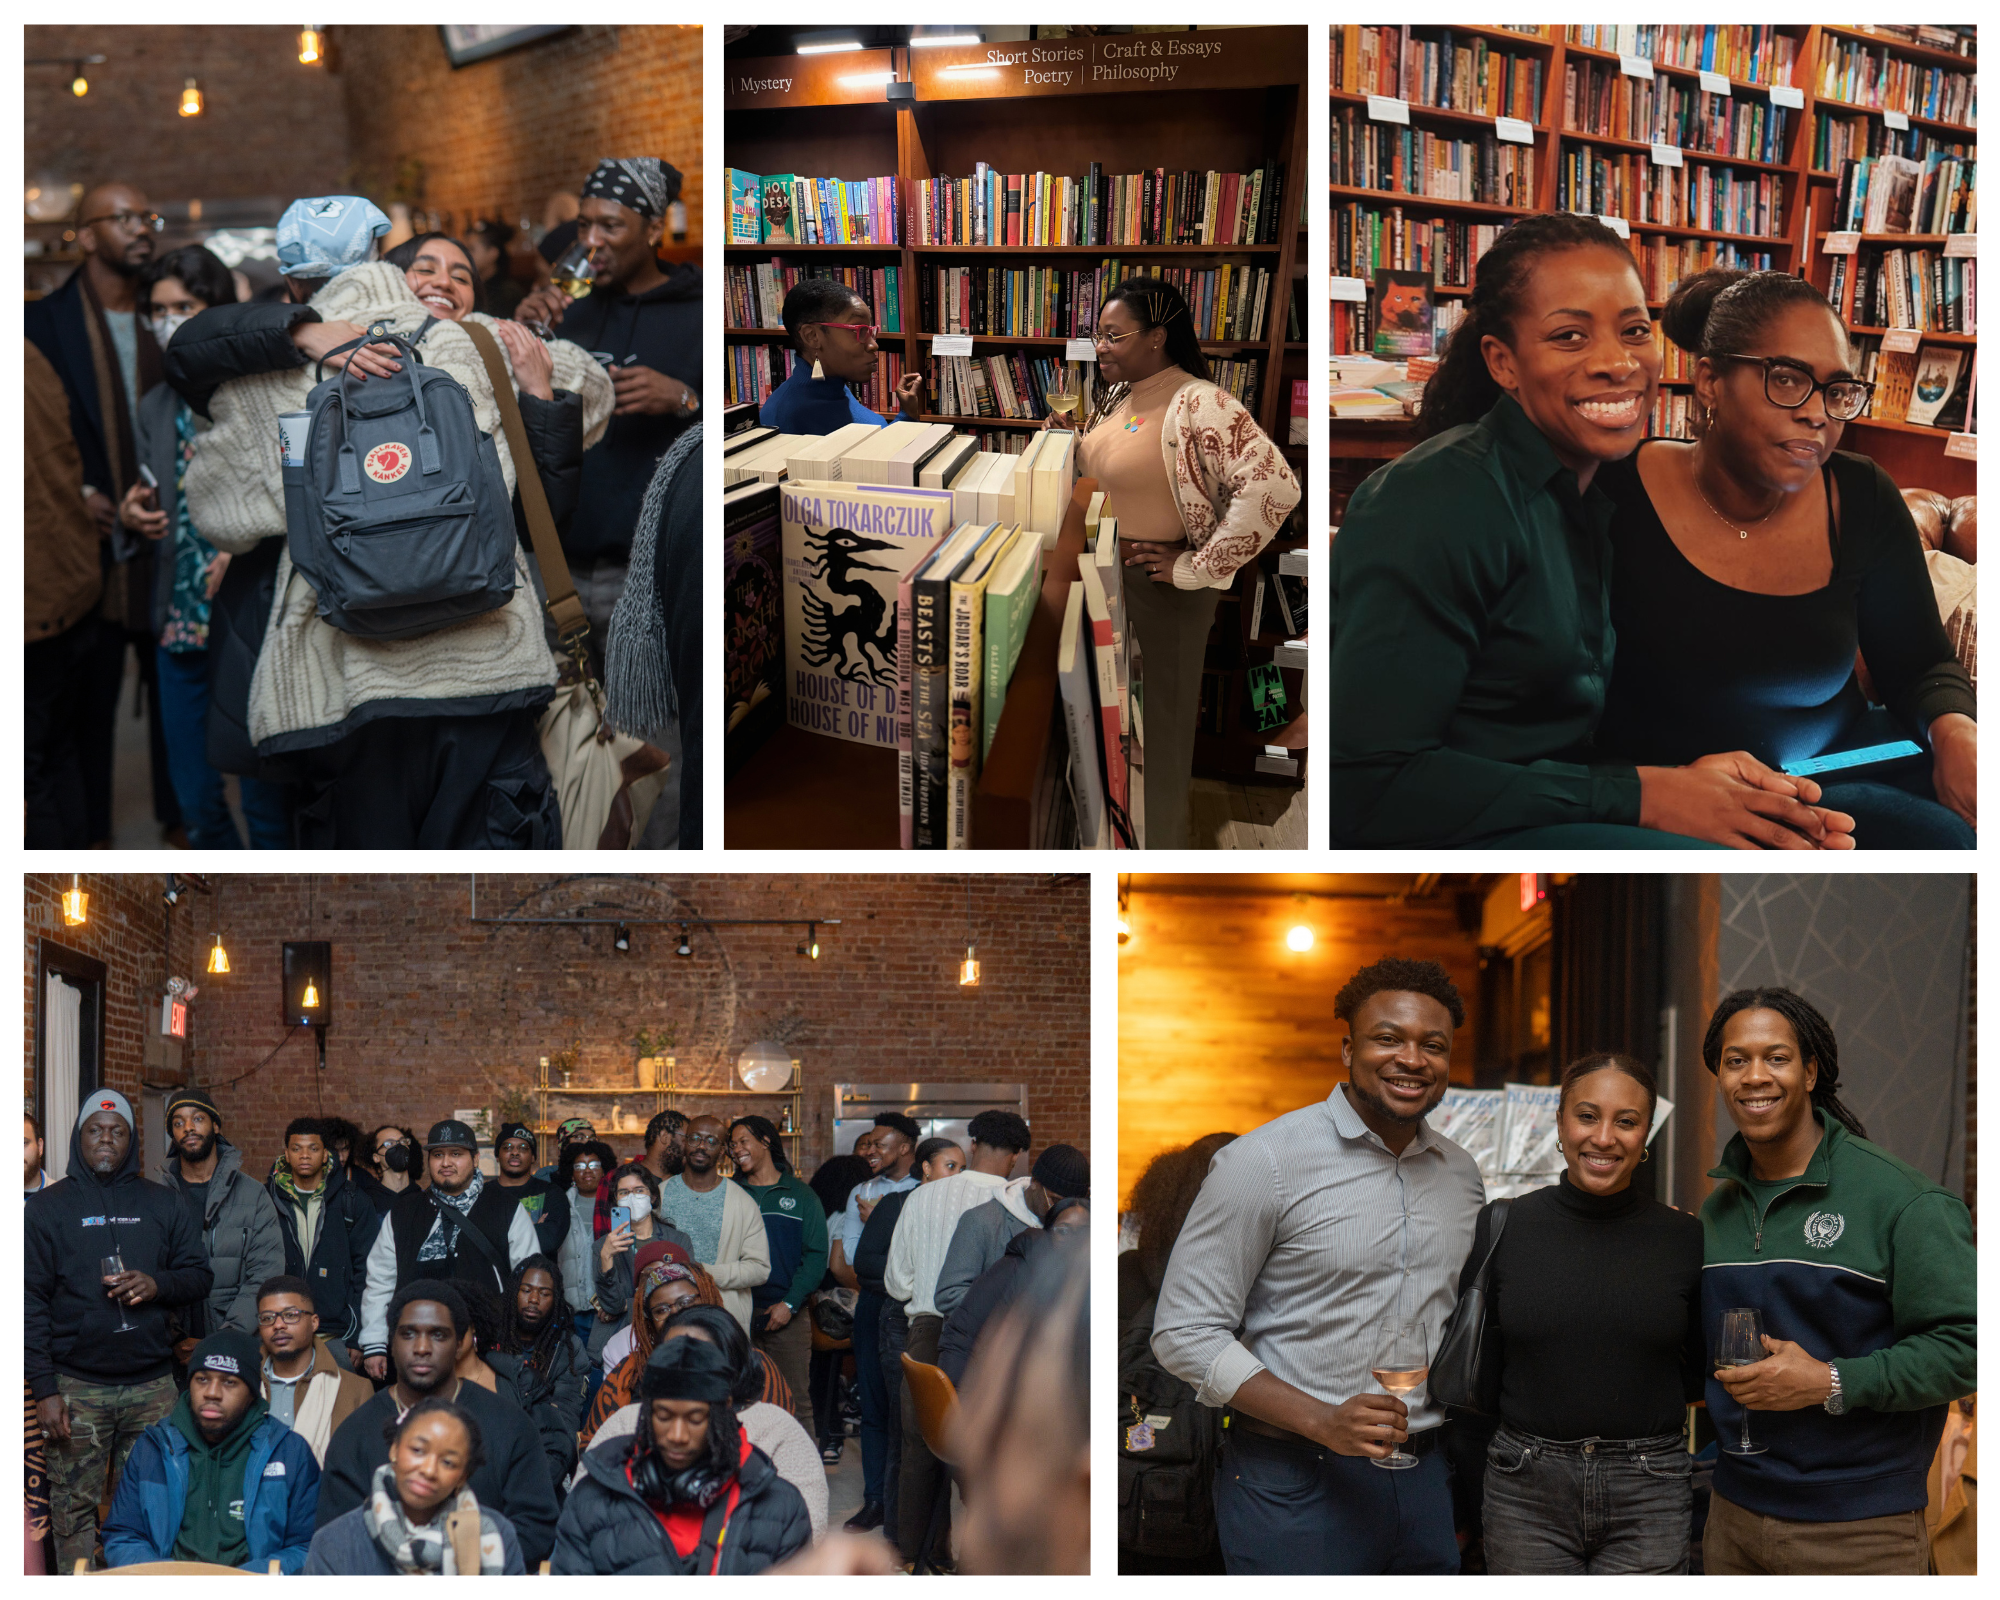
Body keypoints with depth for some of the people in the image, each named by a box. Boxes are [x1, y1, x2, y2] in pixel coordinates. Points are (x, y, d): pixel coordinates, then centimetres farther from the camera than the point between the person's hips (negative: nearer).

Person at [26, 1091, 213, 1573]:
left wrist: (158, 1284, -10)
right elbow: (30, 1302, 1)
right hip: (77, 1388, -2)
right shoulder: (48, 1208, 6)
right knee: (75, 1513, -3)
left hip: (153, 1386, 2)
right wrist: (44, 1388, -8)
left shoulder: (164, 1204, 13)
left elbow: (200, 1277, 13)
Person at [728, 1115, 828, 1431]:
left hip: (788, 1315, -2)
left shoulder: (800, 1195, 7)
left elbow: (816, 1256, 1)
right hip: (737, 1315, 2)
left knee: (795, 1402, -5)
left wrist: (790, 1304, -10)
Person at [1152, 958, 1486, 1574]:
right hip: (1295, 1487, -5)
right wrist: (1321, 1421, -21)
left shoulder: (1461, 1173, 11)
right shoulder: (1264, 1161, -10)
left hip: (1429, 1476, 6)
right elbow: (1185, 1334, -12)